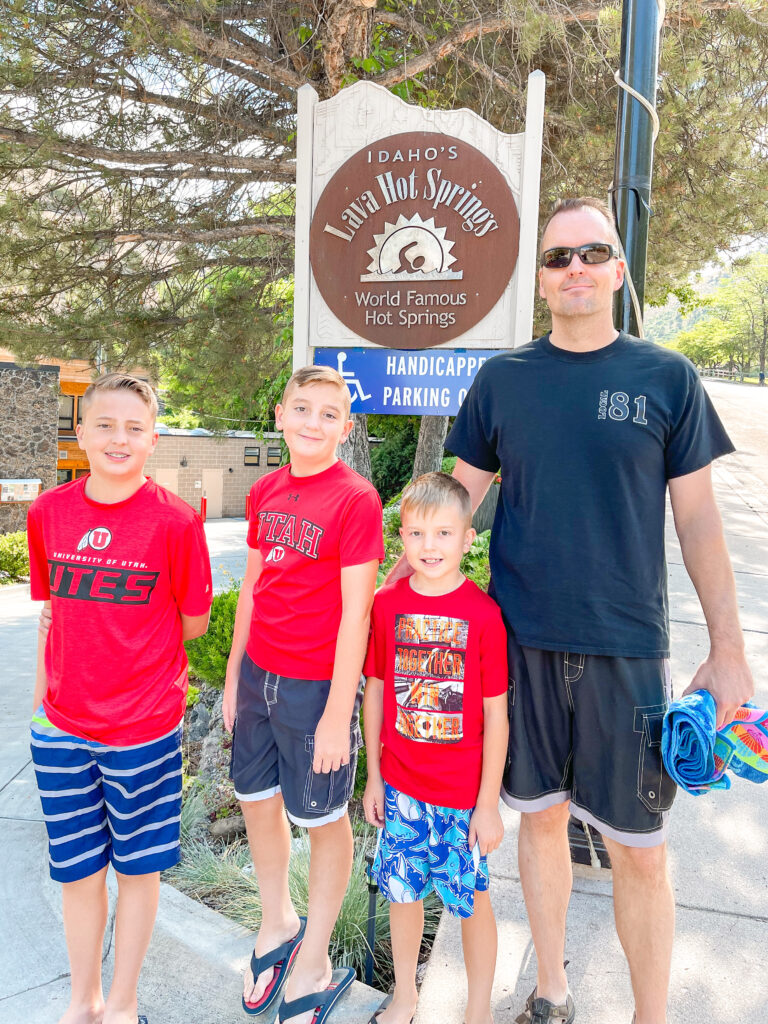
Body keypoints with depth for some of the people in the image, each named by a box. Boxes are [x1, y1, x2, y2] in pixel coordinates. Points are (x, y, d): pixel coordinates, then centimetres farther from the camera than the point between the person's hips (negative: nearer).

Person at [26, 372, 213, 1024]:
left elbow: (195, 621, -4)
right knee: (76, 868, 17)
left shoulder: (174, 520, -14)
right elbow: (53, 612, 9)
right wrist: (43, 693, 8)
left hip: (145, 724, -3)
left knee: (137, 866, 14)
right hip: (62, 724, 3)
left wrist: (133, 652, 3)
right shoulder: (48, 512, -1)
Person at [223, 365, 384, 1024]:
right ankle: (278, 924, 46)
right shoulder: (266, 491, 5)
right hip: (259, 673, 7)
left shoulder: (356, 498, -15)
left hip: (318, 685, -6)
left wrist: (338, 713, -15)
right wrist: (233, 676, 13)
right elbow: (252, 587, 11)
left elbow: (356, 613, -16)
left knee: (324, 819, 11)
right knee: (258, 800, 20)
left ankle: (313, 968, 33)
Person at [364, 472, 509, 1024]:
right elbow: (375, 693, 3)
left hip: (464, 792, -2)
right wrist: (374, 777, 7)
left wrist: (489, 804, -7)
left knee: (471, 899, 14)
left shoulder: (484, 614, -16)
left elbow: (496, 716, -10)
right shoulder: (387, 605, -6)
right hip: (401, 786, 3)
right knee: (403, 890, 18)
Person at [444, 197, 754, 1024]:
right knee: (541, 818, 15)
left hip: (626, 647, -1)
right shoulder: (502, 378, 4)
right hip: (523, 641, 2)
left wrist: (728, 649, 0)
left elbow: (697, 521, 2)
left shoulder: (666, 377, 1)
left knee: (640, 850, 7)